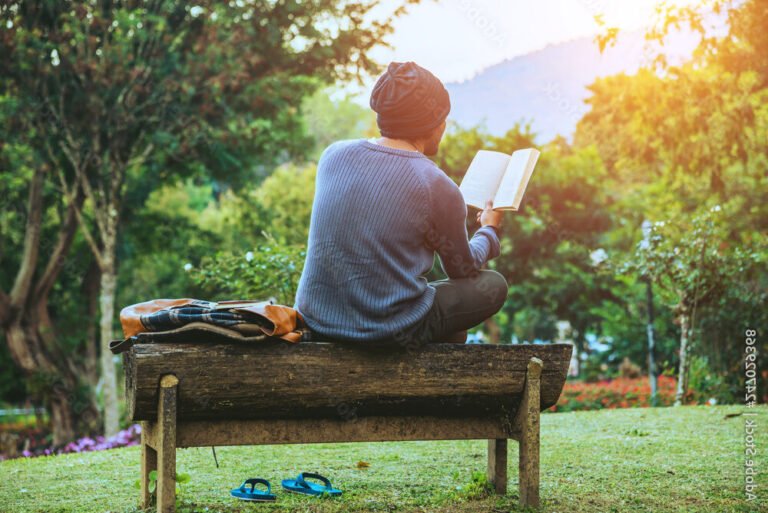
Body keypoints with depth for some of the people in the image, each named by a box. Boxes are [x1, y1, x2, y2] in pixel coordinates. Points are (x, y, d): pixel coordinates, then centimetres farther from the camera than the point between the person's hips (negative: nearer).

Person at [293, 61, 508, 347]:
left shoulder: (333, 155, -1)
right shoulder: (438, 187, -14)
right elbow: (463, 269, 4)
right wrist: (489, 231, 27)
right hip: (389, 332, -6)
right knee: (494, 285, 15)